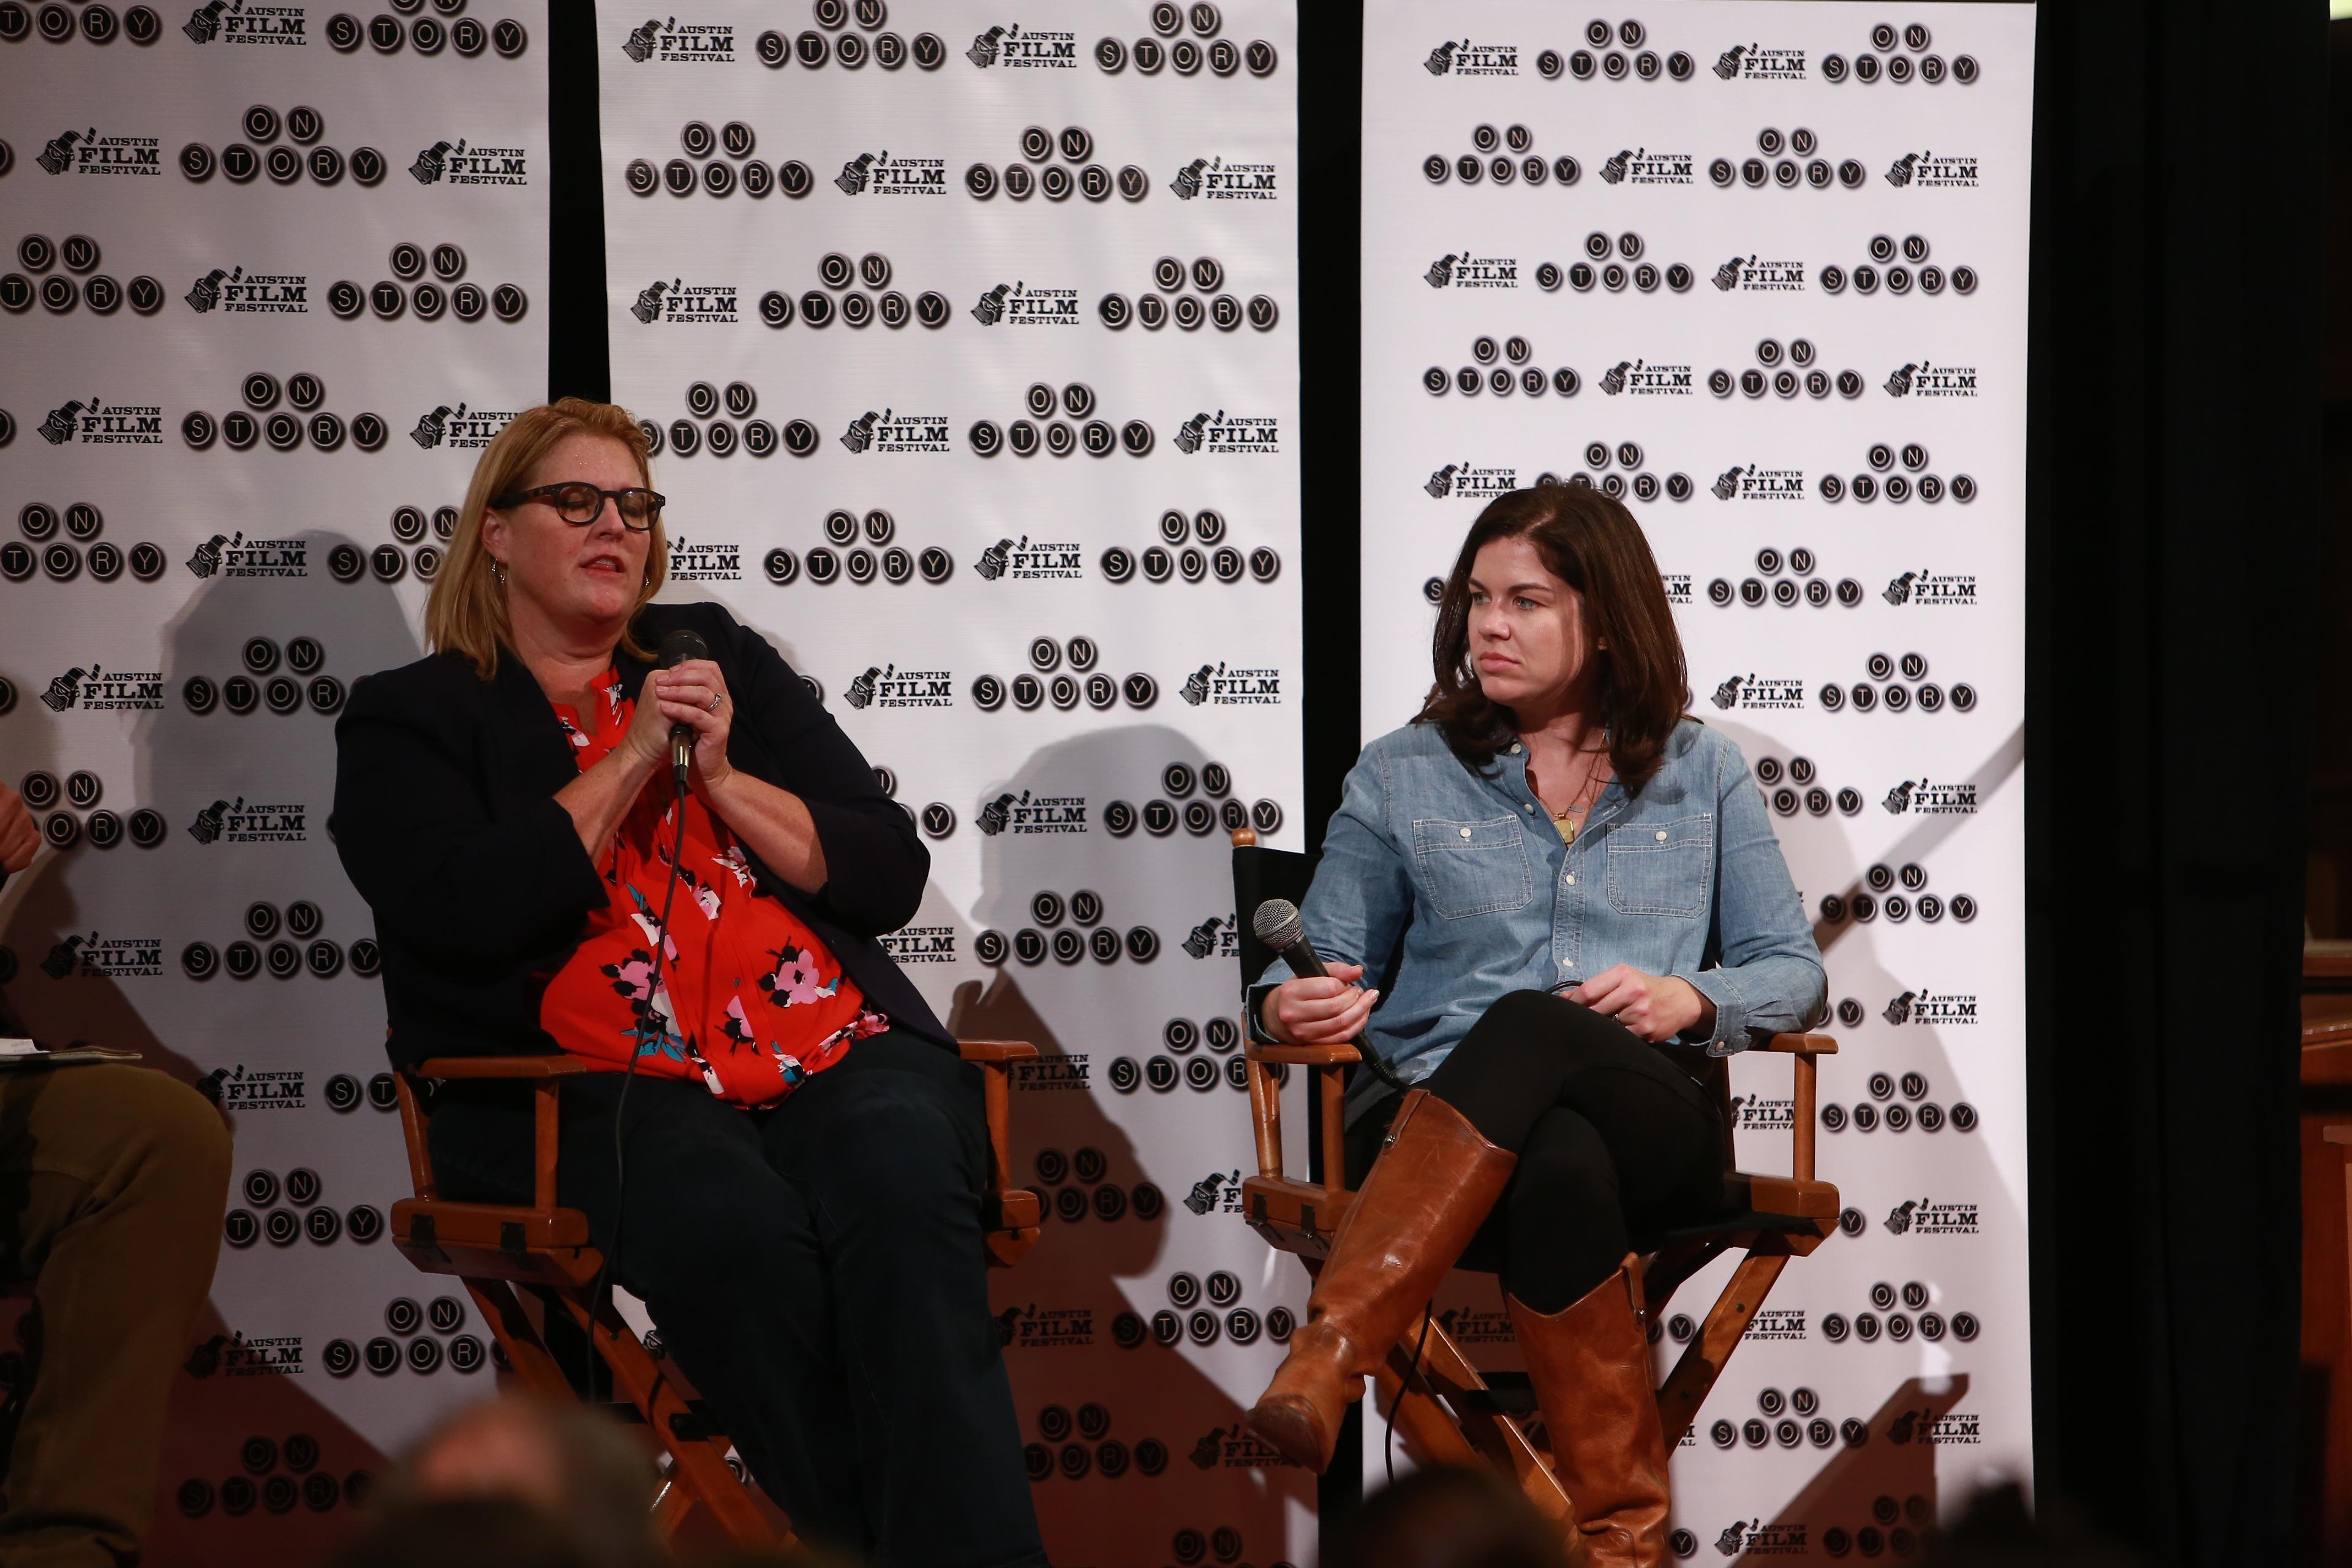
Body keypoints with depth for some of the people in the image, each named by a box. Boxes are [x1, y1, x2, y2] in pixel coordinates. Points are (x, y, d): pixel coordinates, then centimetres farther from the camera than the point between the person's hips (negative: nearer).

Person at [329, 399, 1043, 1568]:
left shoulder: (718, 658, 24)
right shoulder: (410, 721, 15)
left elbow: (890, 874, 16)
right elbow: (462, 912, -6)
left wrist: (721, 778, 2)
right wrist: (630, 758, -3)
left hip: (837, 1054, 3)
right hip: (598, 1087, -3)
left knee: (903, 1194, -33)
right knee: (734, 1221, -37)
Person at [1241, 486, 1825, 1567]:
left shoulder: (1701, 773, 16)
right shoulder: (1401, 777, 16)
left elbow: (1792, 970, 15)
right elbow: (1330, 965, 15)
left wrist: (1693, 1002, -8)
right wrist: (1286, 1006, -10)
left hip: (1652, 1121, 0)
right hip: (1434, 1127, 1)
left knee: (1526, 1026, -39)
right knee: (1560, 1167, -41)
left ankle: (1326, 1357, -49)